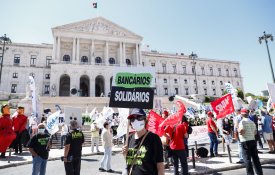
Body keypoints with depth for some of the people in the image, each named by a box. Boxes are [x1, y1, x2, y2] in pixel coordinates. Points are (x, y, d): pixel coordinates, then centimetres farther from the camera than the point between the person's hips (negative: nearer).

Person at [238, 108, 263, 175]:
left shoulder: (242, 121, -11)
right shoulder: (252, 122, 12)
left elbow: (241, 132, -20)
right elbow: (255, 132, 13)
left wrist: (238, 130, 0)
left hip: (245, 142, -7)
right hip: (253, 140, 7)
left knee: (247, 159, 0)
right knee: (255, 158, 13)